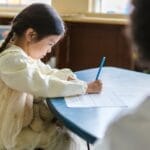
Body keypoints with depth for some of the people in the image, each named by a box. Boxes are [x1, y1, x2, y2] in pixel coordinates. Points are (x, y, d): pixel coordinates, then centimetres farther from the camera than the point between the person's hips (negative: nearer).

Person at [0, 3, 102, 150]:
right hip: (16, 132, -10)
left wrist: (67, 76, -2)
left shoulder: (26, 54, 6)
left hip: (31, 117, 10)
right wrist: (85, 87, -24)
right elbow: (44, 85, -30)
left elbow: (46, 72, 18)